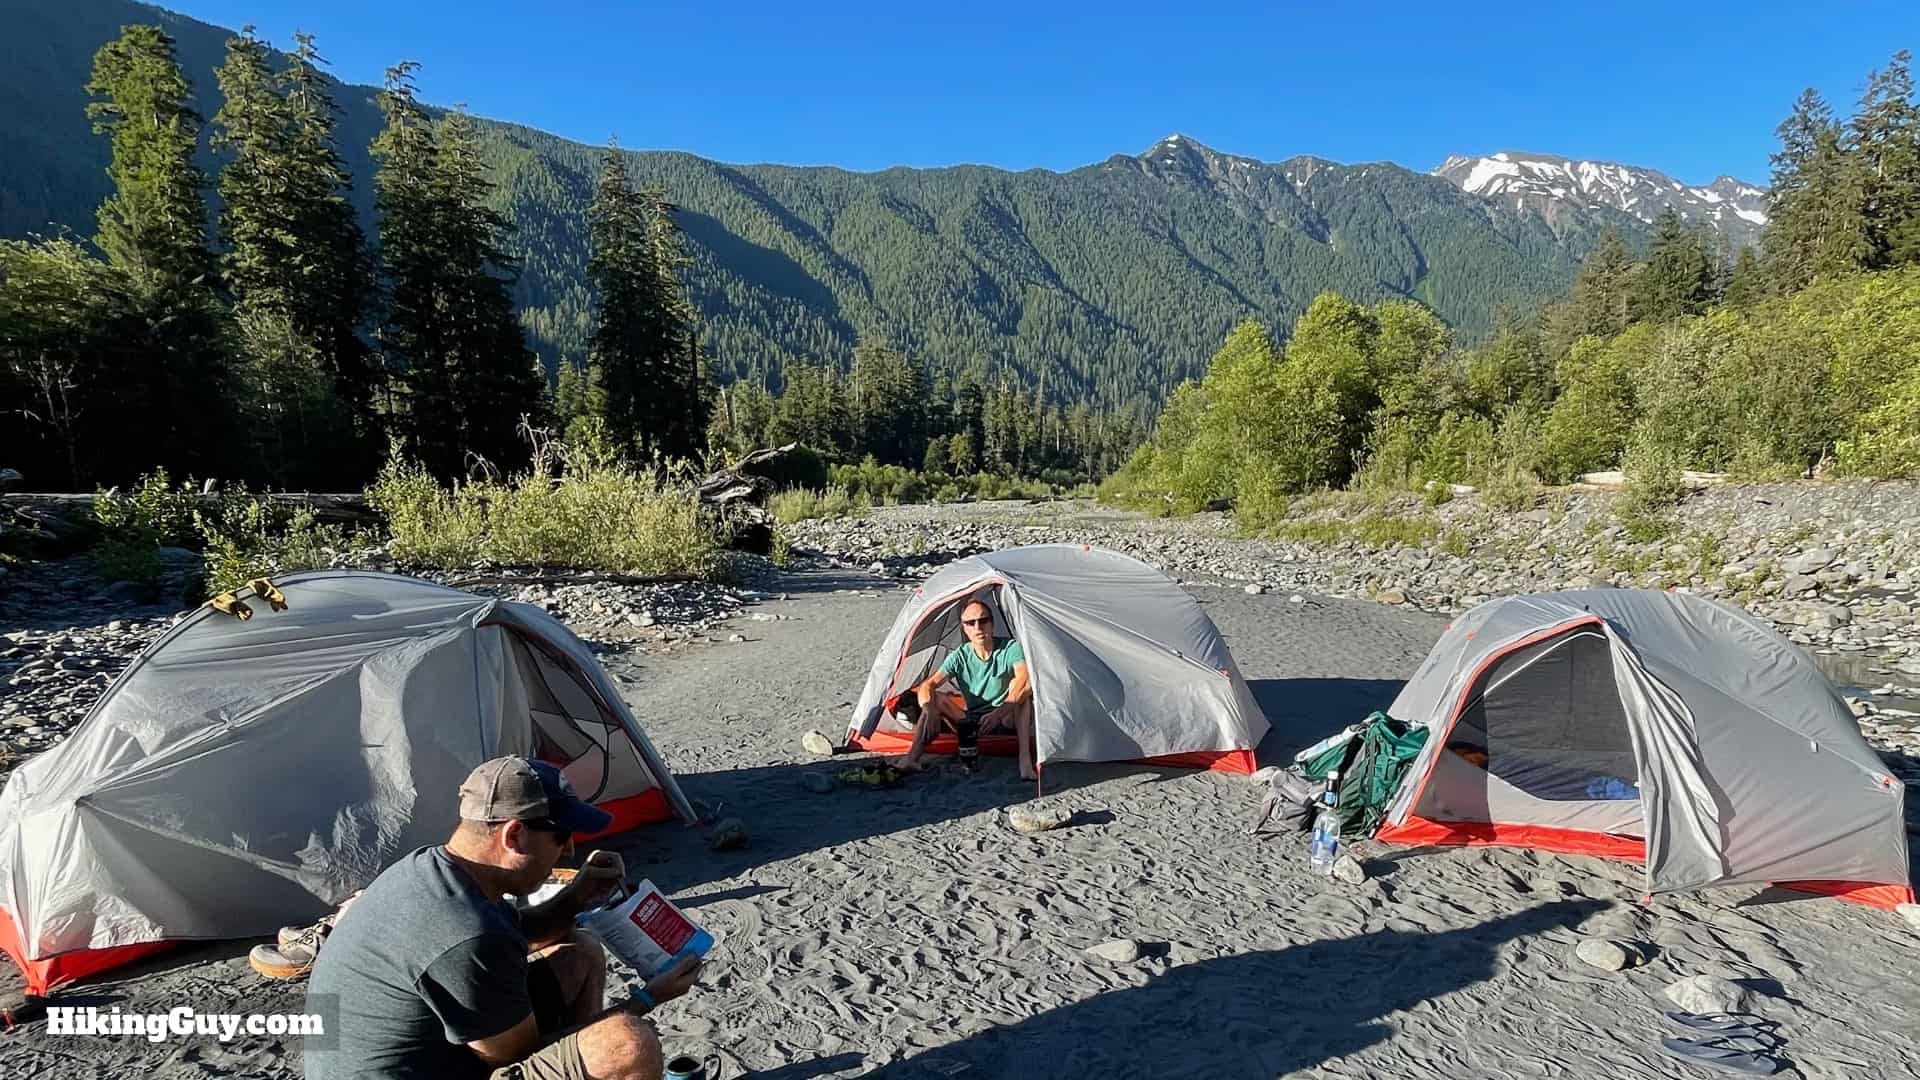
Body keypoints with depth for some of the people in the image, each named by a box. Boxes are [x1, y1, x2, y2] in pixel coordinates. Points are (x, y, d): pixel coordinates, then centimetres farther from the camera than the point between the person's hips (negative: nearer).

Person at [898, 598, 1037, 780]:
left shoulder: (1010, 648, -14)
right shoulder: (959, 657, -6)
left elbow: (1025, 678, -33)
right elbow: (927, 685, -15)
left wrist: (1001, 711, -46)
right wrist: (928, 709, -38)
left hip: (1004, 720, -2)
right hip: (969, 721, 2)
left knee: (1022, 691, -31)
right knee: (935, 698, -20)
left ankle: (1025, 758, -39)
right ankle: (912, 758, -28)